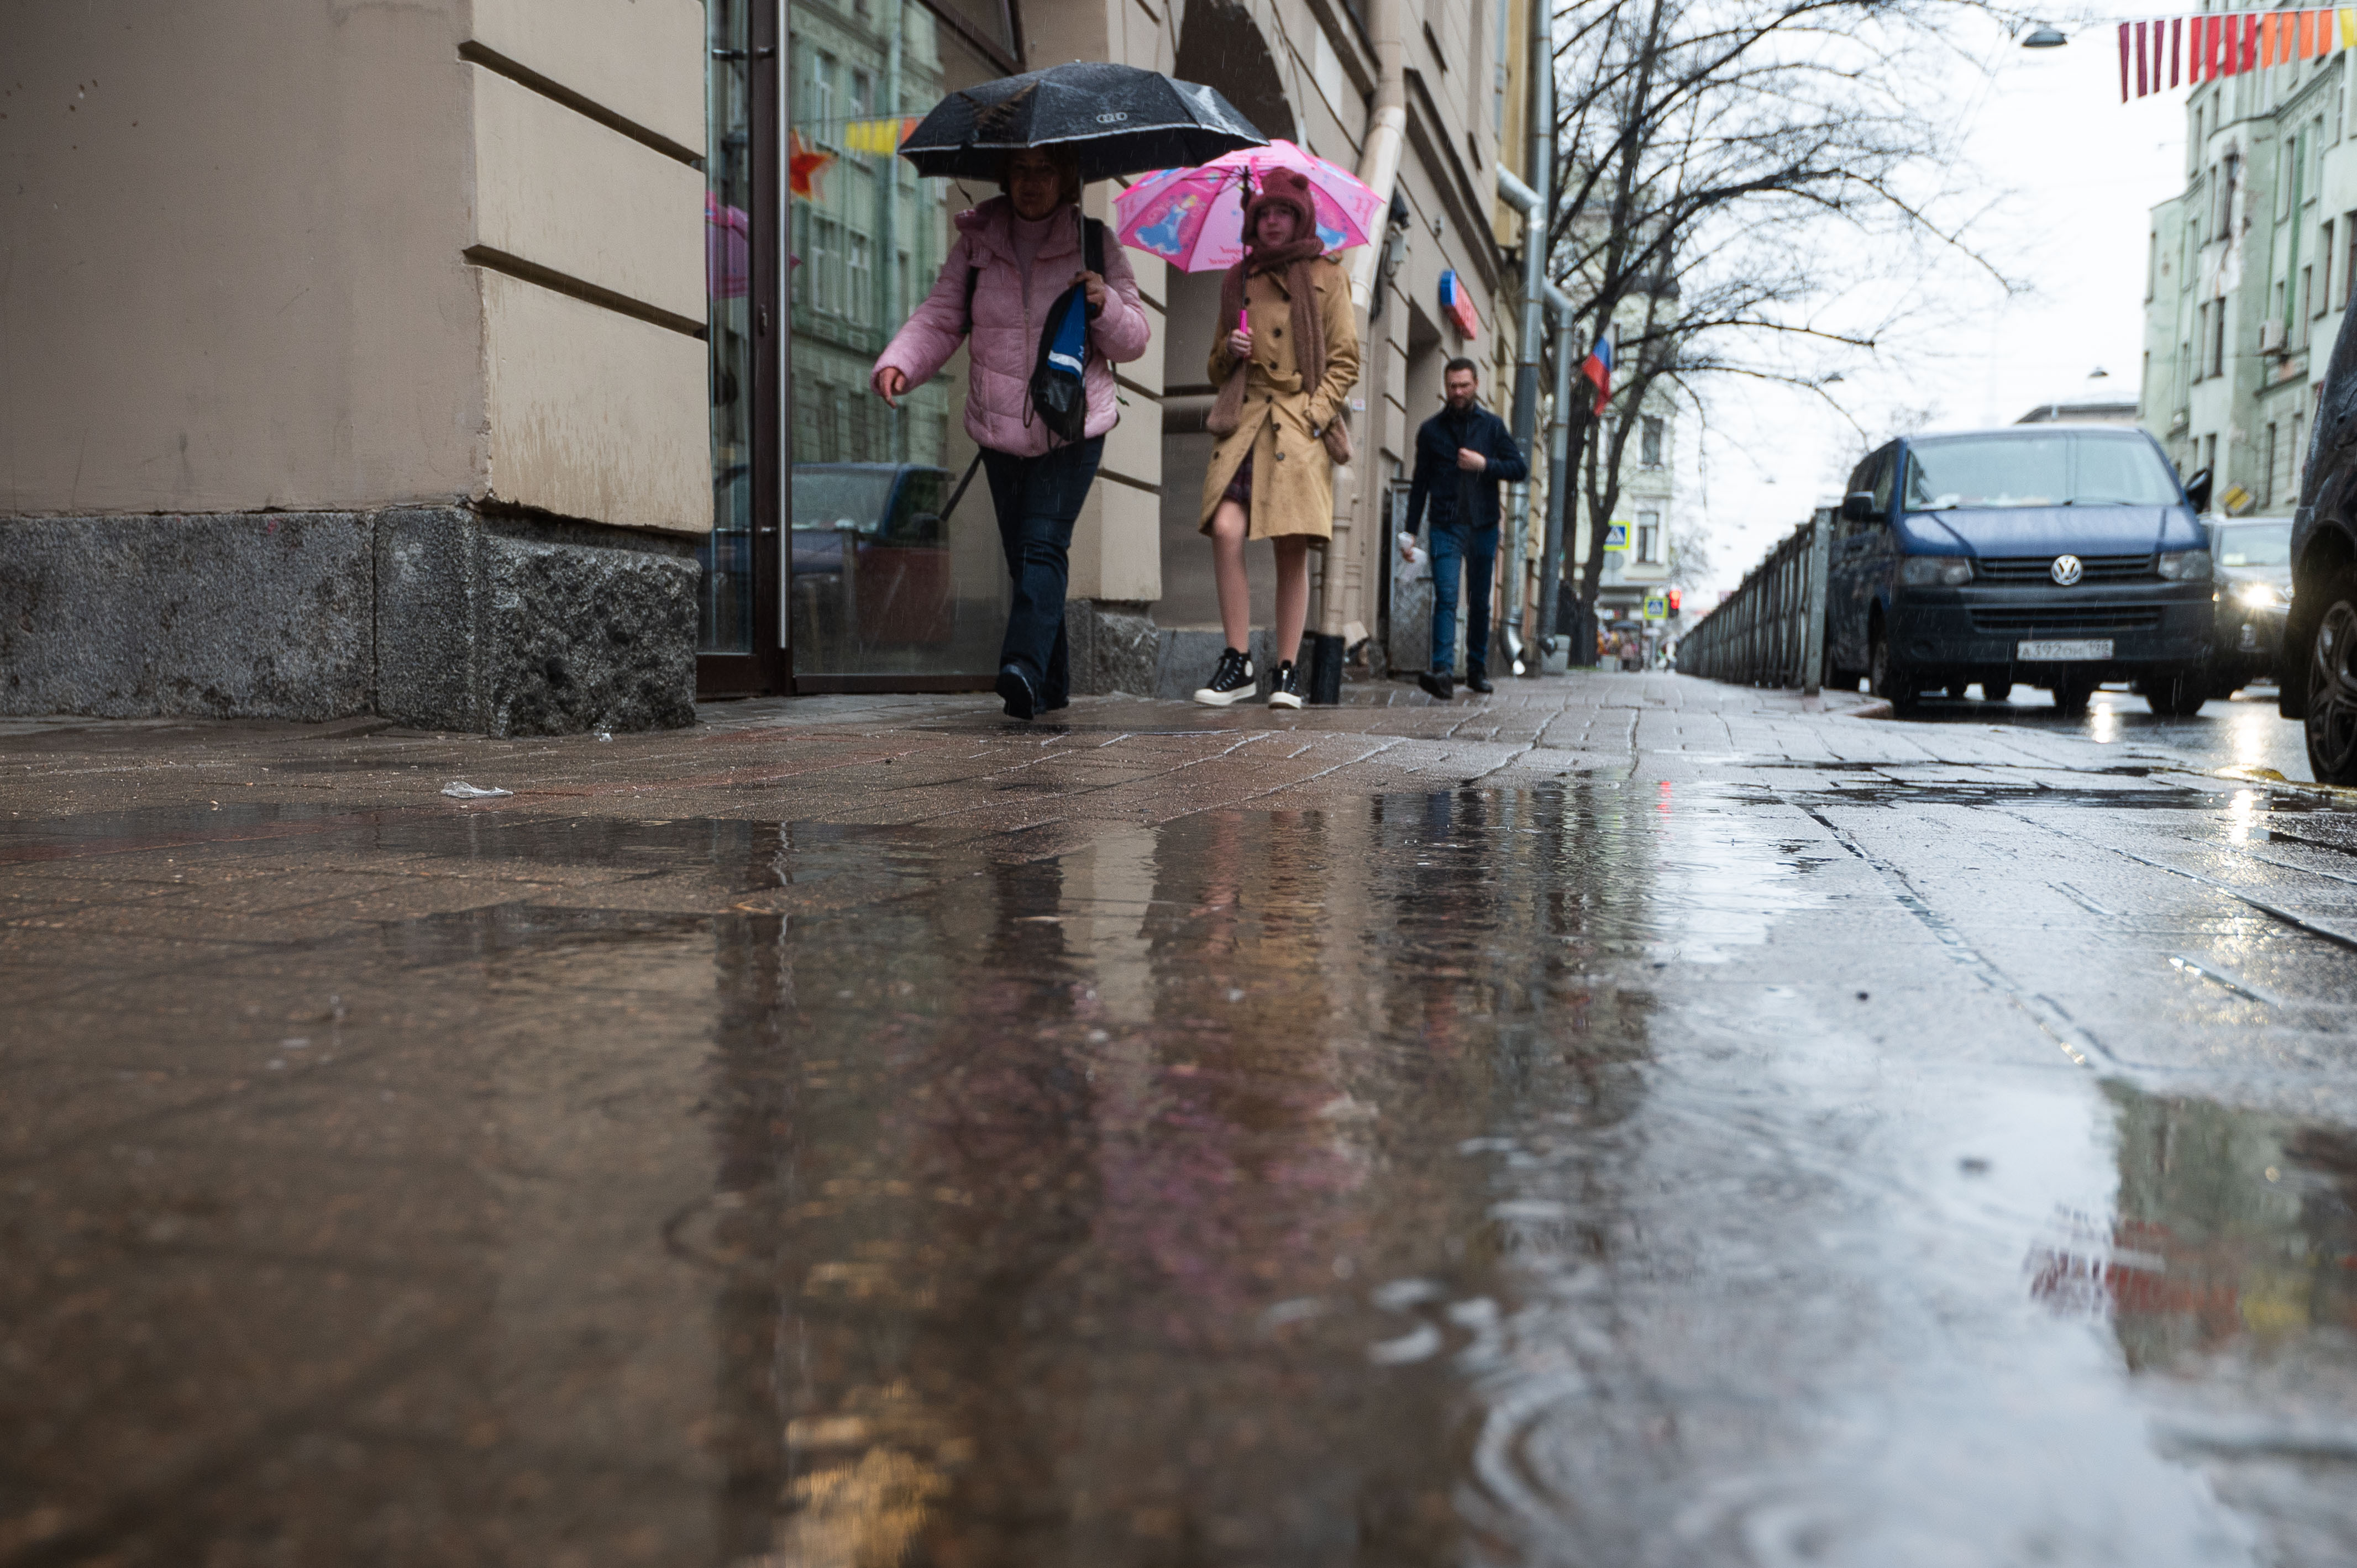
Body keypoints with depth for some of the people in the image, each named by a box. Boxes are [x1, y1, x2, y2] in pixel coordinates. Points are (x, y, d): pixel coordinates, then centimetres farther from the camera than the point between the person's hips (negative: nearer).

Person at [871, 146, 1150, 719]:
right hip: (1000, 429, 3)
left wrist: (1105, 306, -17)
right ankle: (1053, 682, 19)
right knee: (1021, 553, 7)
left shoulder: (1095, 243, 2)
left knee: (1043, 545, -17)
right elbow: (939, 318, 3)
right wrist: (898, 364, -15)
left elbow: (1133, 342, 4)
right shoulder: (976, 242, 7)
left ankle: (1024, 667, -27)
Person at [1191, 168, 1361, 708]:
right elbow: (1217, 367, 24)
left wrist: (1315, 412, -7)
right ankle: (1238, 663, -8)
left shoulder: (1325, 278, 9)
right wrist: (1230, 351, 2)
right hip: (1244, 421, 2)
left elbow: (1346, 361, 6)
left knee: (1293, 548, -4)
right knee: (1226, 529, -17)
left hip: (1301, 427, -2)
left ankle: (1287, 672, 5)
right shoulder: (1239, 280, 19)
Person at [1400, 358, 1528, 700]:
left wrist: (1484, 465, -10)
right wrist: (1411, 531, 5)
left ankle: (1477, 668, 23)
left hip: (1483, 527, 2)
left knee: (1480, 603, 10)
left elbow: (1521, 469, 5)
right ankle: (1443, 671, -25)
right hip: (1446, 526, -1)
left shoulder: (1492, 426, 8)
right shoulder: (1431, 430, 7)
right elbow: (1420, 483, 9)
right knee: (1446, 598, -16)